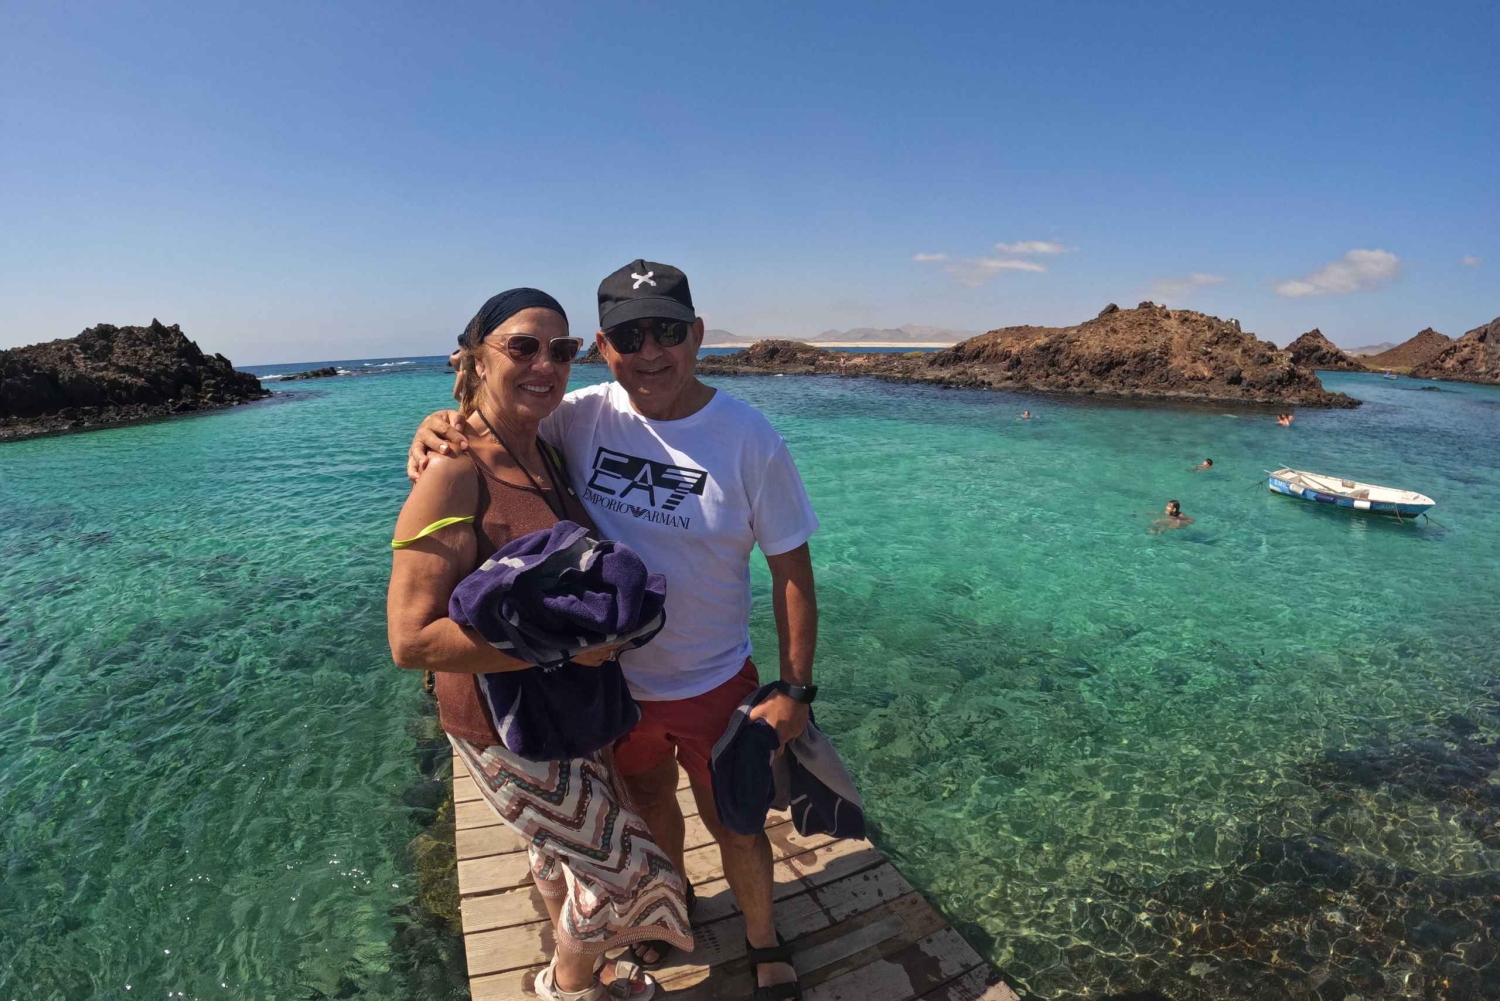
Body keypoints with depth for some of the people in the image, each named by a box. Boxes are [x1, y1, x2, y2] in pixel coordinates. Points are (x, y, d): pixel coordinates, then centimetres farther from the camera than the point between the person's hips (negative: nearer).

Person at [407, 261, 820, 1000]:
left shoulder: (750, 440, -21)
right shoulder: (583, 417, -13)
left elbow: (792, 569, -15)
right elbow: (490, 435, 1)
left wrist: (795, 690, -14)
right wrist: (438, 428, -23)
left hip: (713, 685, -3)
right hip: (610, 679, 3)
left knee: (732, 824, 17)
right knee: (647, 801, 28)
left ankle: (763, 942, 49)